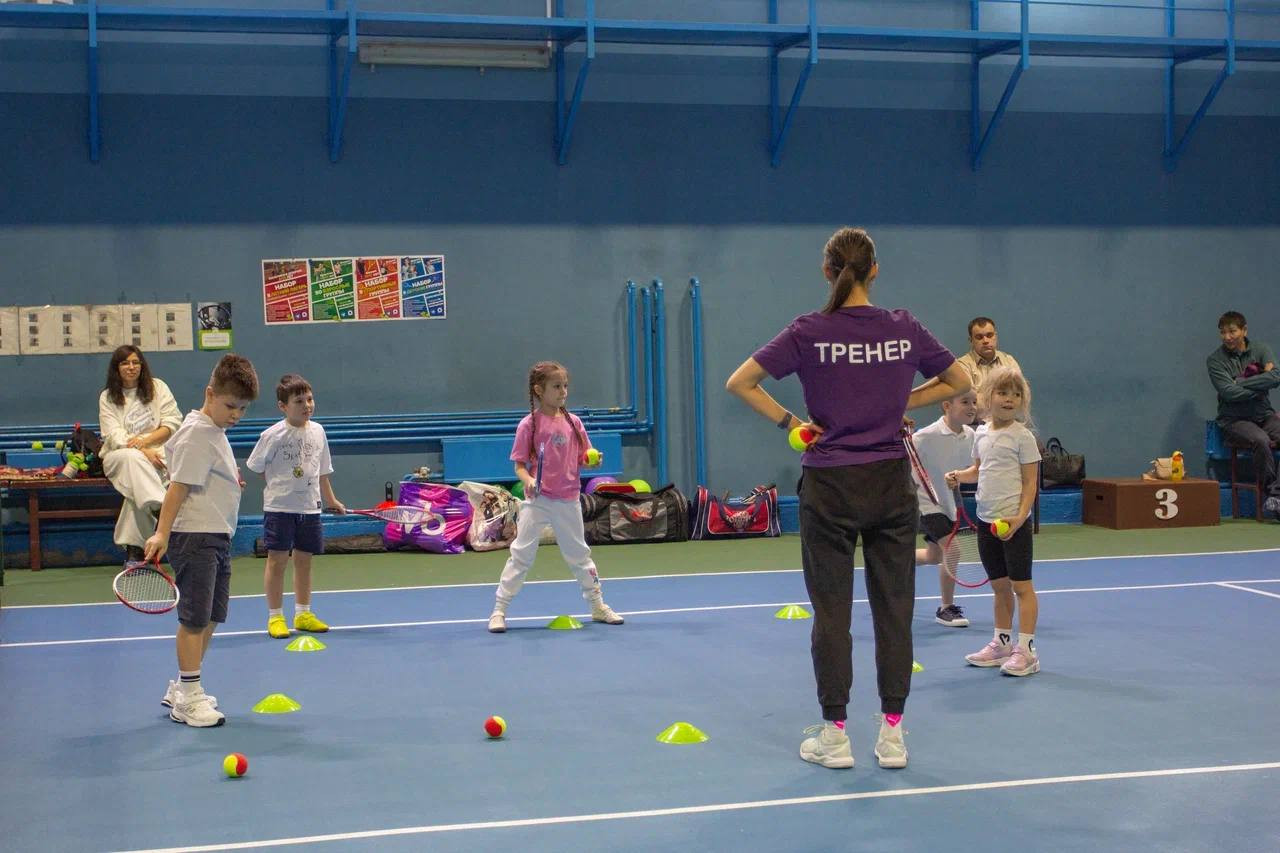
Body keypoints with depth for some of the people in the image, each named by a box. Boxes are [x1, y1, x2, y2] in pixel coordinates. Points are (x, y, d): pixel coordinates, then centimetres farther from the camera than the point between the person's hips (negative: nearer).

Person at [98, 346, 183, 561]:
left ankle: (132, 546, -35)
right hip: (118, 457, 0)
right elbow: (115, 436, -2)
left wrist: (145, 440, -12)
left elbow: (173, 422, 3)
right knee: (133, 459, -39)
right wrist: (143, 452, -19)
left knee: (137, 486, -34)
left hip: (156, 453, 0)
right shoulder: (107, 397, 10)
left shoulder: (158, 387, 11)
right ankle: (159, 509, -57)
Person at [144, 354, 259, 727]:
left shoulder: (214, 432, 15)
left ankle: (181, 688, 26)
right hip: (195, 537, -10)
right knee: (195, 618, -5)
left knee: (210, 618, 14)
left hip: (217, 536, 10)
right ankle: (188, 699, 2)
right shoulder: (197, 433, -14)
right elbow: (178, 486, -21)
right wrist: (162, 533, -25)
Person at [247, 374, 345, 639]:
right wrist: (282, 483, -4)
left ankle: (303, 613, 22)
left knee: (304, 558, 11)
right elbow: (256, 468, -2)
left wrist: (331, 499, 19)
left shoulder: (317, 431, 6)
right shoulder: (273, 435, -10)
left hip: (310, 507, 5)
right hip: (279, 507, -5)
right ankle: (275, 617, 9)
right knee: (277, 559, 0)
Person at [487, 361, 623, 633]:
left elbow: (583, 458, 11)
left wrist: (593, 461, -10)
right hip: (537, 500, -4)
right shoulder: (529, 425, -7)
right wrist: (528, 481, -25)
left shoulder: (573, 422, 4)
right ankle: (499, 610, 4)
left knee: (579, 553, 15)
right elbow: (519, 464, -6)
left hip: (568, 501, 4)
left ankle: (598, 605, 27)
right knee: (521, 554, -3)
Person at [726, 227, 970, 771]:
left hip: (830, 486, -2)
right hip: (891, 482, 2)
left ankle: (834, 736, 10)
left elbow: (739, 383, -9)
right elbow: (959, 381, 12)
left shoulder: (809, 332, -8)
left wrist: (790, 422, -2)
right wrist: (901, 403, 11)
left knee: (831, 610, 6)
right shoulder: (904, 328, 0)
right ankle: (892, 734, 12)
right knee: (893, 607, 8)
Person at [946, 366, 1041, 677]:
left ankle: (1026, 650, 1)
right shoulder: (981, 434, 9)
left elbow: (1030, 482, -9)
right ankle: (1001, 643, 25)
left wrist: (1020, 517, -19)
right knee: (999, 586, 15)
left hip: (1013, 522, -6)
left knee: (1020, 585, -2)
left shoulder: (1022, 436, -8)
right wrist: (960, 475, 2)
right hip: (986, 519, 6)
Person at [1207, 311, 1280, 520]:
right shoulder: (1215, 360, 0)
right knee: (1261, 440, -34)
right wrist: (1260, 387, -8)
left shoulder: (1261, 350, 8)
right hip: (1235, 420, -3)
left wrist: (1240, 382, -12)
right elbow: (1229, 392, -14)